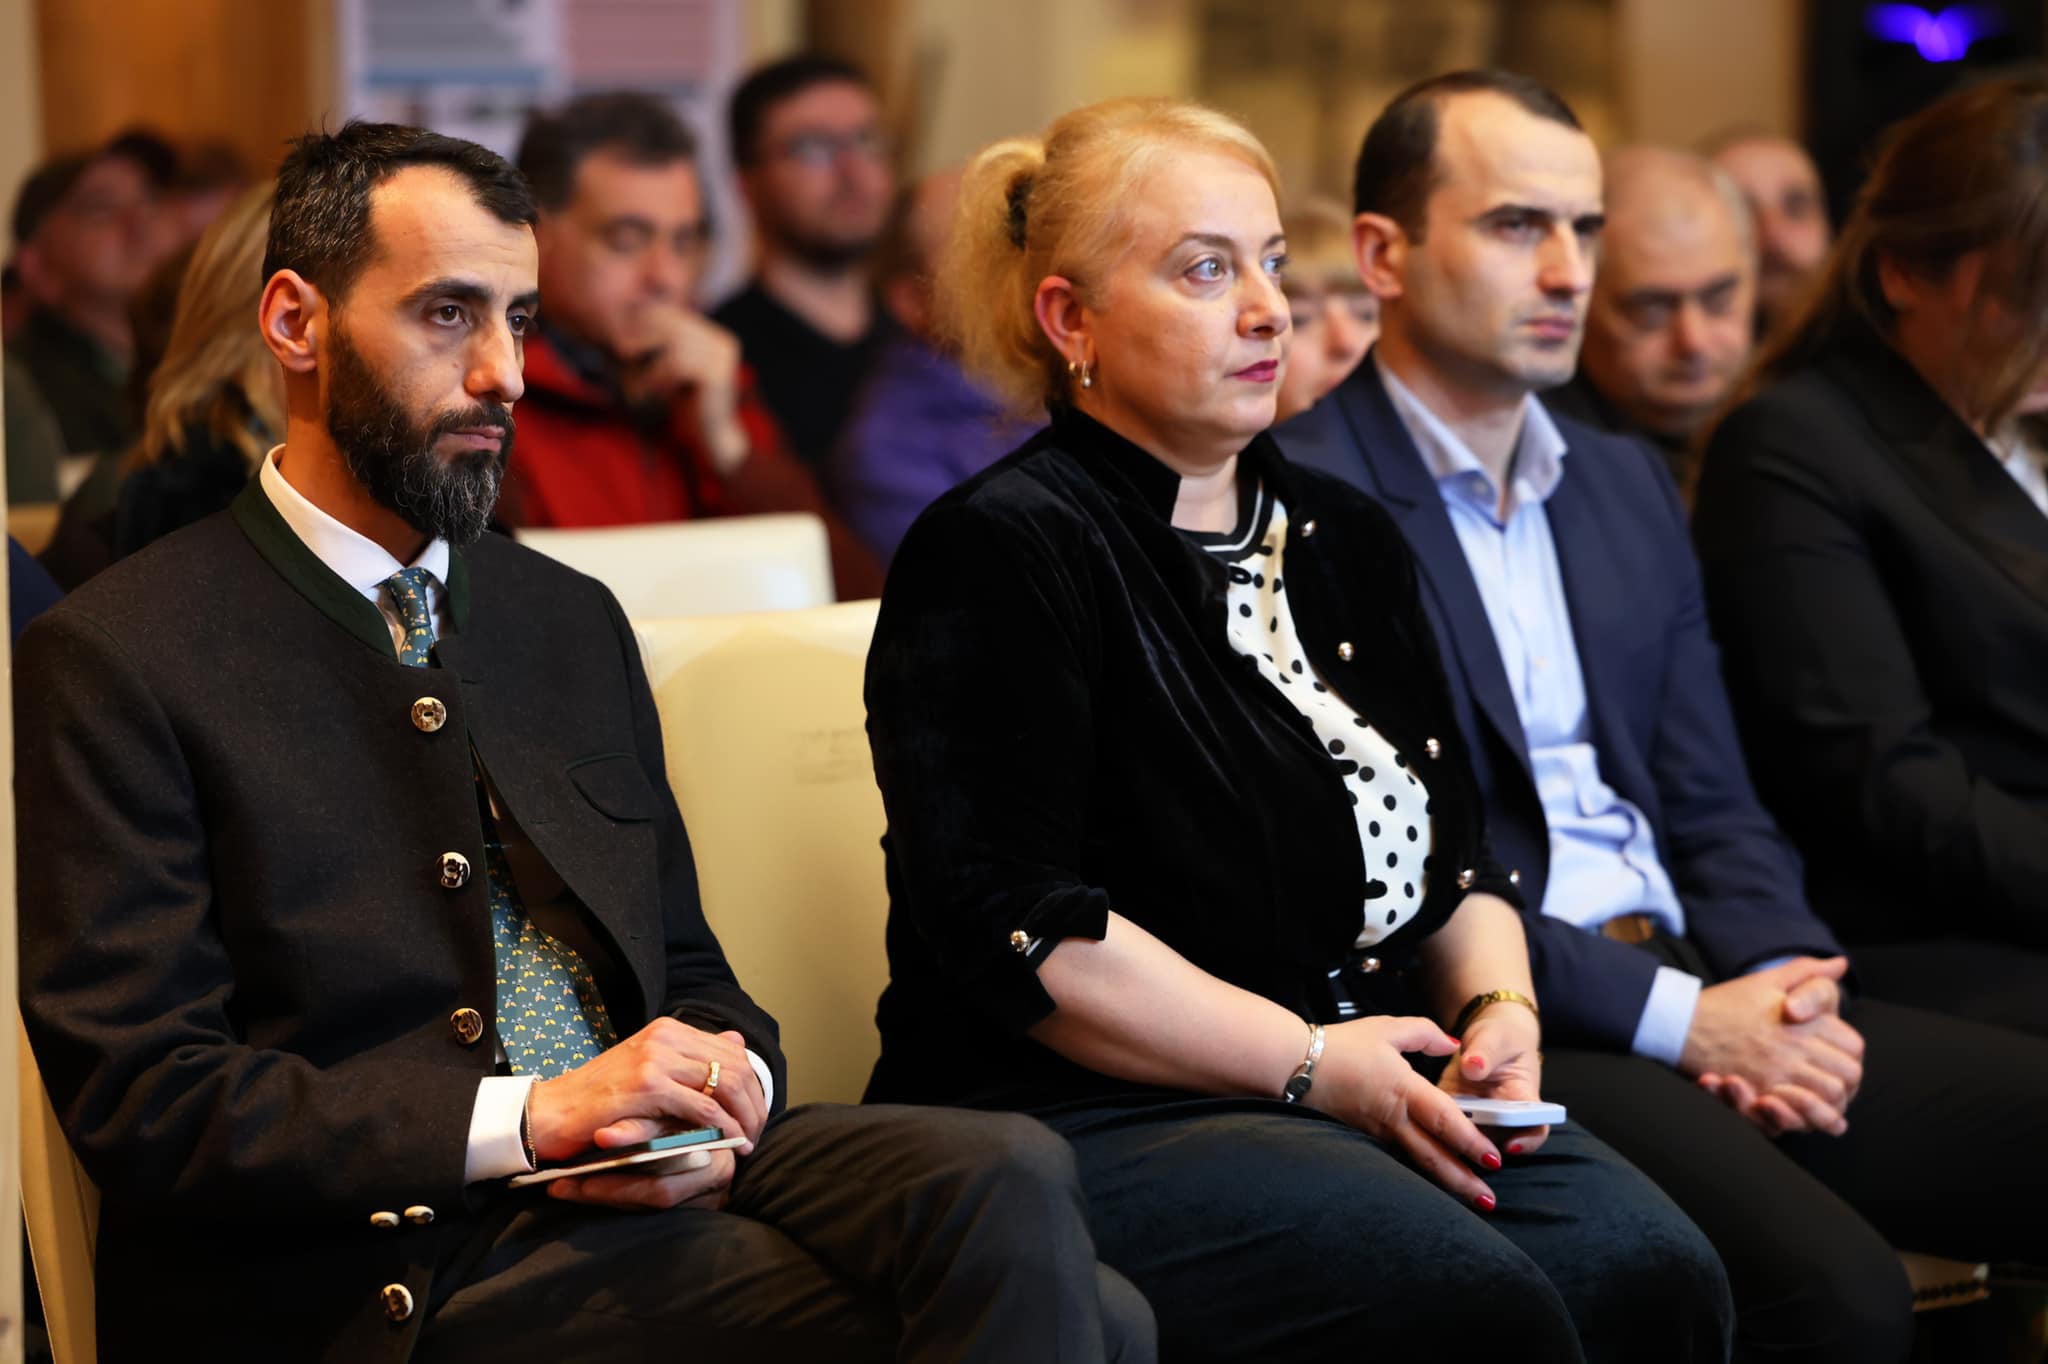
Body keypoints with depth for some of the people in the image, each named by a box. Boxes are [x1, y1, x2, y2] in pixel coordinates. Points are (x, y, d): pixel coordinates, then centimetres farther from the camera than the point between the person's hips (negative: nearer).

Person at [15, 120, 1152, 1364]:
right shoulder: (113, 661, -1)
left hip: (657, 1175, 7)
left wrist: (717, 1087, -3)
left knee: (1010, 1177, -27)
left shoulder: (574, 622, 20)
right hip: (394, 1264, -7)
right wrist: (529, 1117, -17)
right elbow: (145, 1101, -9)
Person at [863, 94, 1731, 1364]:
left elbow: (1457, 853, 23)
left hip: (1389, 1099, 7)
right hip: (1092, 1117, -6)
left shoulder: (1344, 537, 20)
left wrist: (1499, 1006, 0)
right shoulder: (1001, 555, -5)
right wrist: (1310, 1063, -14)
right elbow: (1013, 924, -13)